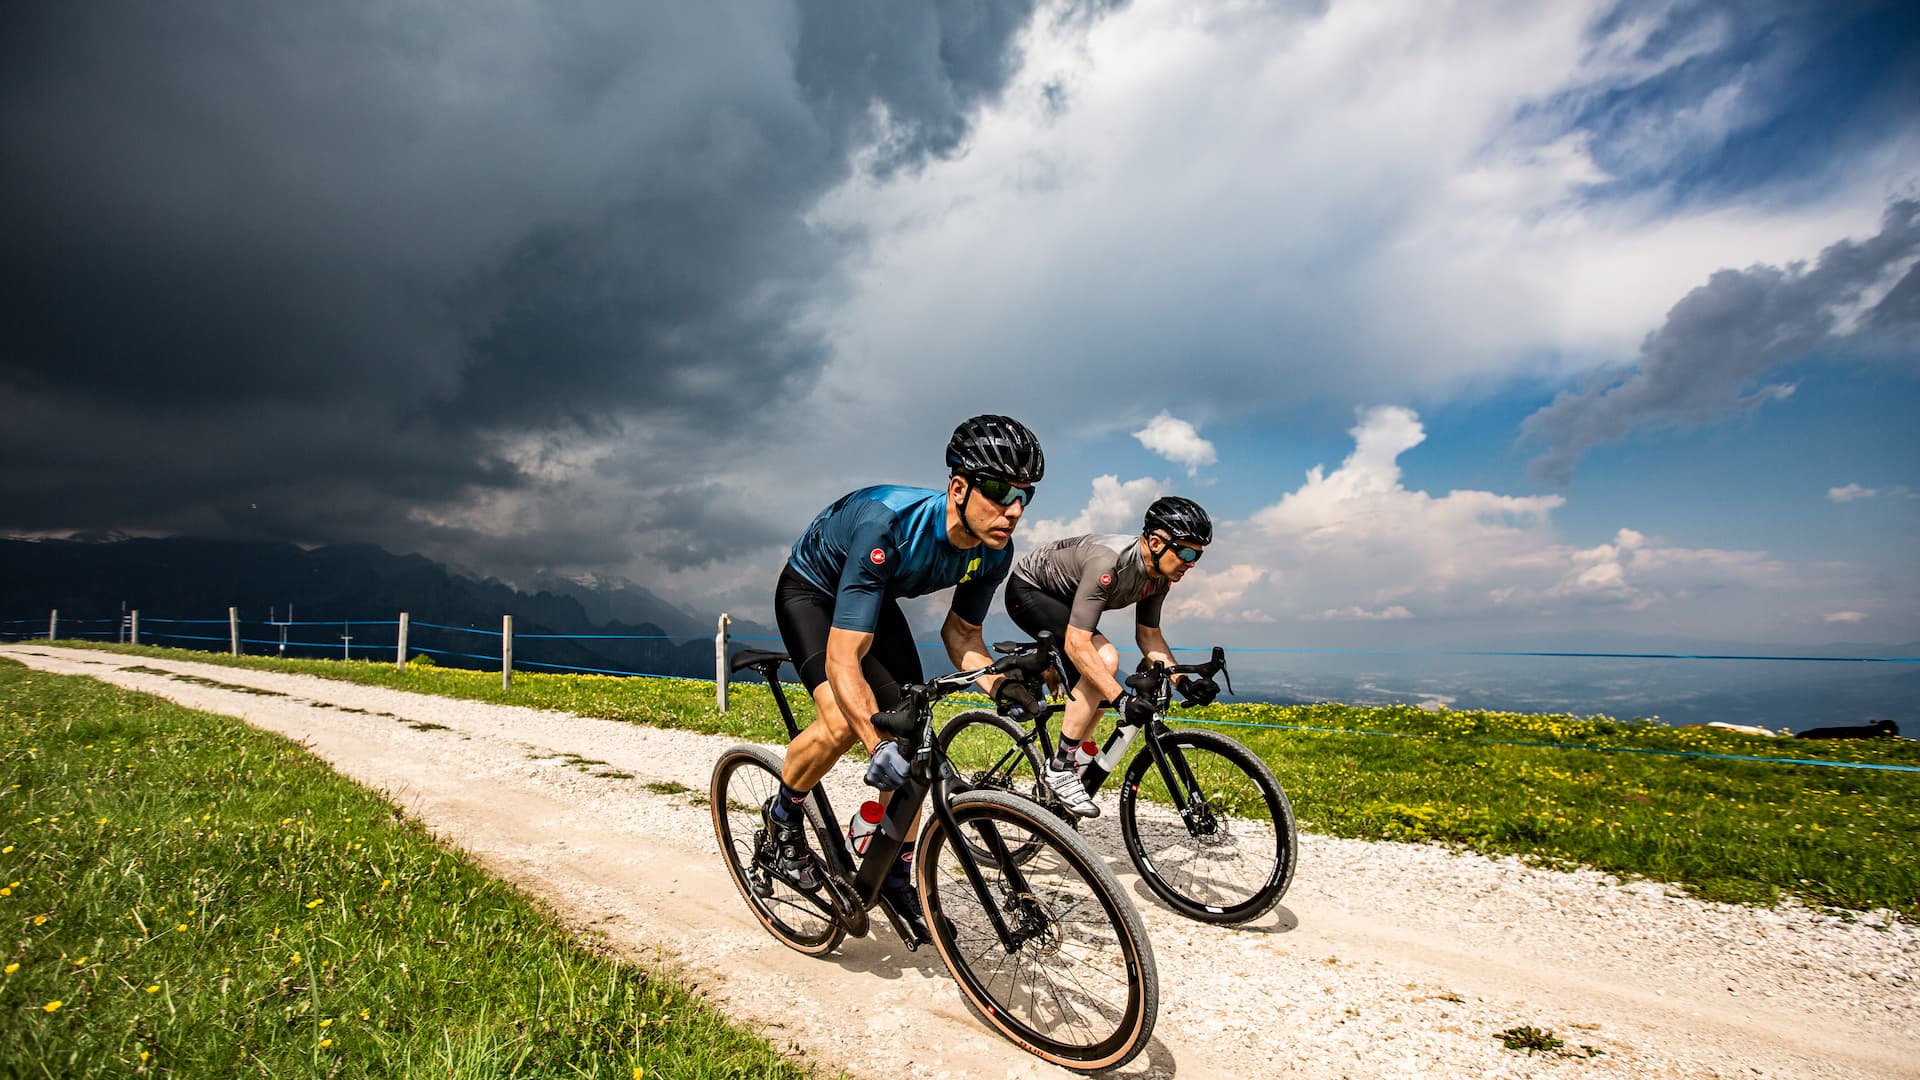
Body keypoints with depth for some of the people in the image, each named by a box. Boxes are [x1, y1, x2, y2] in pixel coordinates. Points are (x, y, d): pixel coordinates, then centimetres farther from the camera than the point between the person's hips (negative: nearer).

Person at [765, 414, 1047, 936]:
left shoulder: (994, 551, -21)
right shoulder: (886, 524, -42)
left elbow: (960, 631, -6)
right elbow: (843, 658, -41)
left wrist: (999, 682, -26)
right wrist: (879, 743, -53)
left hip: (876, 599, 6)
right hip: (810, 592, -6)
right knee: (844, 721, -28)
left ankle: (895, 876, 16)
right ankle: (783, 815, 3)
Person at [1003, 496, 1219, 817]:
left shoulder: (1160, 575, -10)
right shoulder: (1109, 562, -37)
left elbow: (1148, 634, 0)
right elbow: (1076, 643, -39)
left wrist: (1183, 682, -14)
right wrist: (1122, 699, -42)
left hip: (1061, 599, 9)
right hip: (1028, 591, -9)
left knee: (1099, 693, 1)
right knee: (1105, 659, -27)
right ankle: (1060, 769, -17)